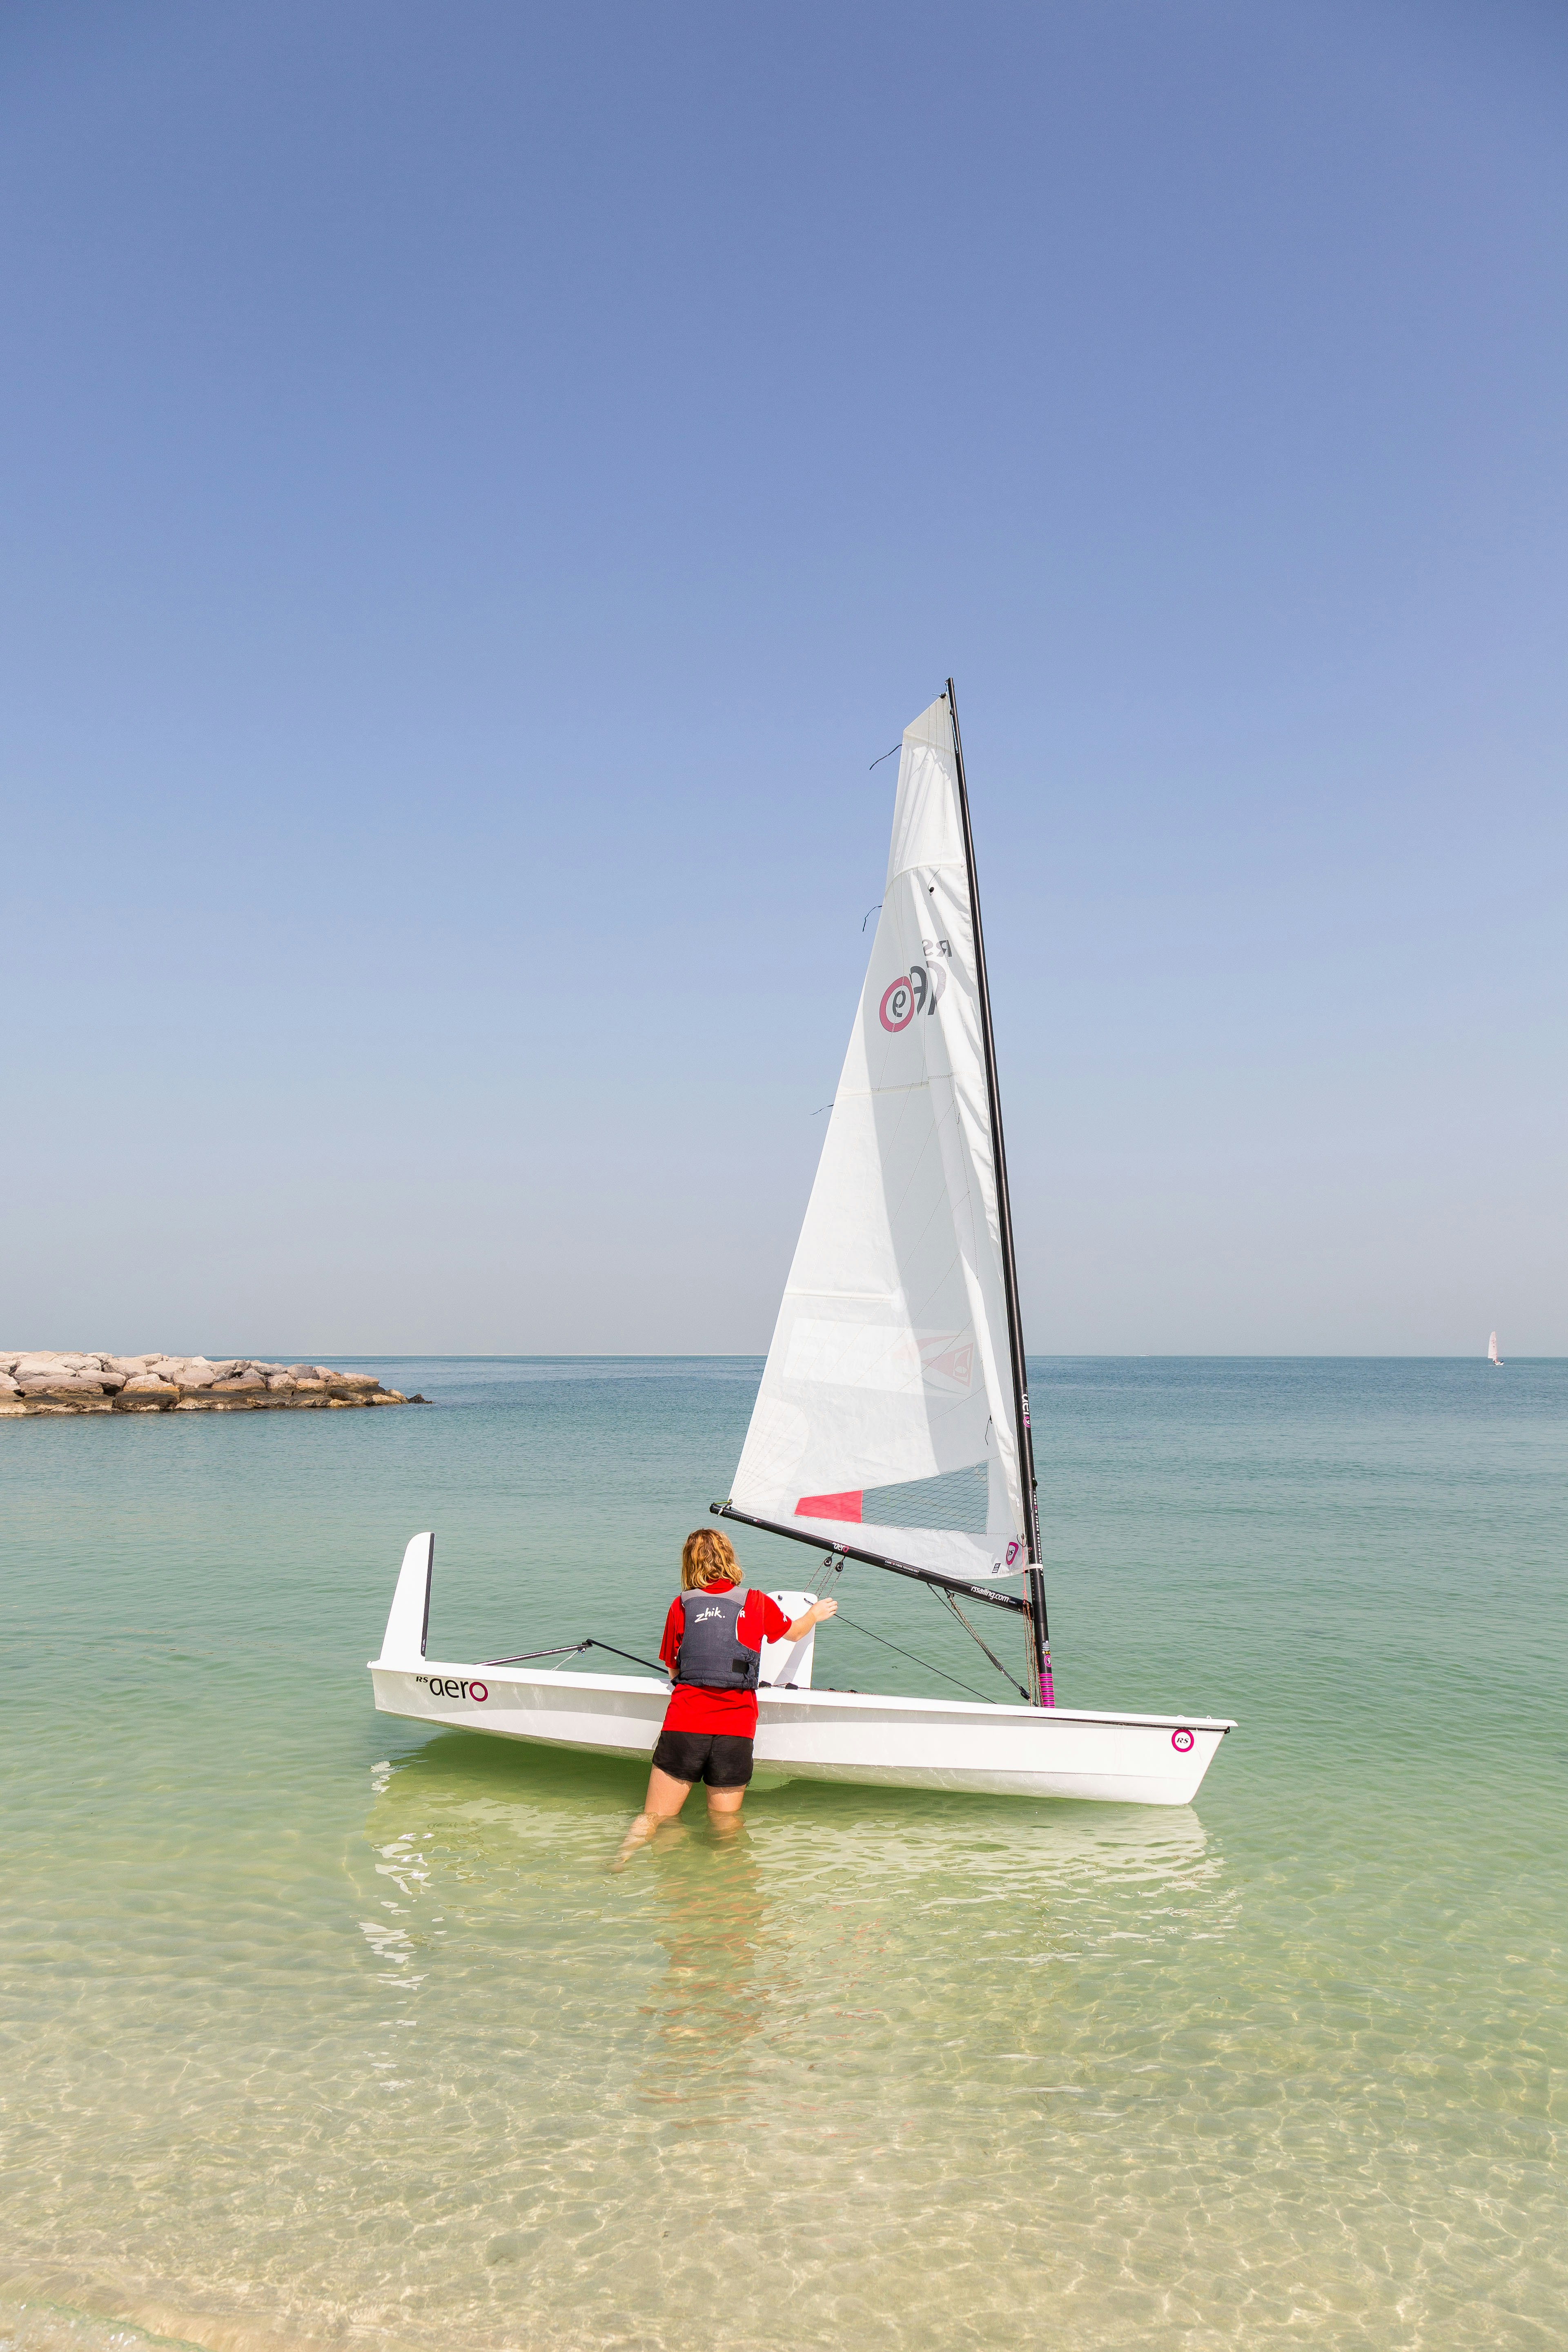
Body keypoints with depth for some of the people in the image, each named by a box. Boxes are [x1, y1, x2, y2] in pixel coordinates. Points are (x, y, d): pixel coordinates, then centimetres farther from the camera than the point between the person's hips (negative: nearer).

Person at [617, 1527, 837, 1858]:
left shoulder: (681, 1605, 9)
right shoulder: (758, 1603, 11)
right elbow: (793, 1632, 33)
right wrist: (815, 1614, 54)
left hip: (684, 1727, 0)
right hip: (735, 1731, 0)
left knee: (654, 1818, 7)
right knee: (725, 1823, 10)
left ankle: (624, 1855, -21)